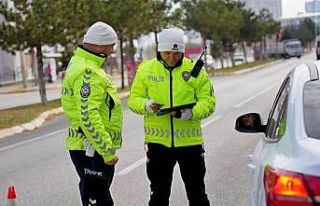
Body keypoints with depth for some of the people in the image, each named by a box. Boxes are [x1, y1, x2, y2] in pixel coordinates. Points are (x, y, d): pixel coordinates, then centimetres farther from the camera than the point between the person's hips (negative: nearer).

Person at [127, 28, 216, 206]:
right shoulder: (146, 69, 1)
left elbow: (208, 101, -4)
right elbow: (134, 99, 4)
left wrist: (190, 113, -23)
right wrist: (147, 105, -19)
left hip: (190, 141, -1)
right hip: (158, 141, 1)